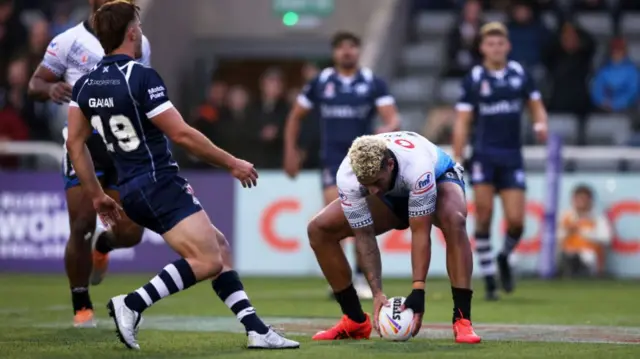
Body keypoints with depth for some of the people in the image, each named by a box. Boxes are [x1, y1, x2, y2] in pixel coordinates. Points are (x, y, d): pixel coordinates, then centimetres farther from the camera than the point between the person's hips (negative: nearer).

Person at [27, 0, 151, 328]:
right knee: (81, 227, -9)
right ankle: (82, 307, 8)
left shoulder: (138, 44, 12)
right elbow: (35, 84, 2)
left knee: (130, 233, -2)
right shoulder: (68, 42, 0)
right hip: (85, 141, -3)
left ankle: (101, 245, 36)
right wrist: (51, 88, -21)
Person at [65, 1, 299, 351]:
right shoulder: (142, 78, -16)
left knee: (219, 246, 14)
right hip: (160, 186, -9)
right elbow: (182, 135, -16)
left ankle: (255, 329, 8)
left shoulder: (85, 85, 8)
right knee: (207, 261, -14)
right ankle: (132, 304, -21)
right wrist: (232, 163, -5)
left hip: (131, 190, 9)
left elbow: (74, 143, 11)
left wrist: (96, 196, 19)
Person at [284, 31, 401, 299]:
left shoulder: (373, 84, 2)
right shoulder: (320, 83, 5)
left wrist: (385, 131, -28)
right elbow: (295, 117, 16)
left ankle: (361, 278, 19)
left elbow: (393, 119, -6)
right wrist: (290, 151, 10)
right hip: (333, 158, -1)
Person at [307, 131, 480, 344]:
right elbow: (364, 237, -25)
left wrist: (418, 291, -42)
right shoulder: (347, 178, -34)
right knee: (319, 230, -11)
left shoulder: (417, 167, -44)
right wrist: (377, 293, -31)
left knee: (453, 221, -40)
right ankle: (355, 320, -1)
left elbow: (420, 233, -39)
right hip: (392, 197, 4)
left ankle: (462, 320, -35)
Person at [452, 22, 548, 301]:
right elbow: (462, 123, 1)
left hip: (512, 156, 2)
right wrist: (457, 161, -6)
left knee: (516, 221, -5)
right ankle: (489, 280, 0)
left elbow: (536, 105, 14)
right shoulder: (473, 79, 0)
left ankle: (504, 258, 27)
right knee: (484, 216, -8)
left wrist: (541, 124, -9)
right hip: (484, 155, -2)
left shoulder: (520, 74, 7)